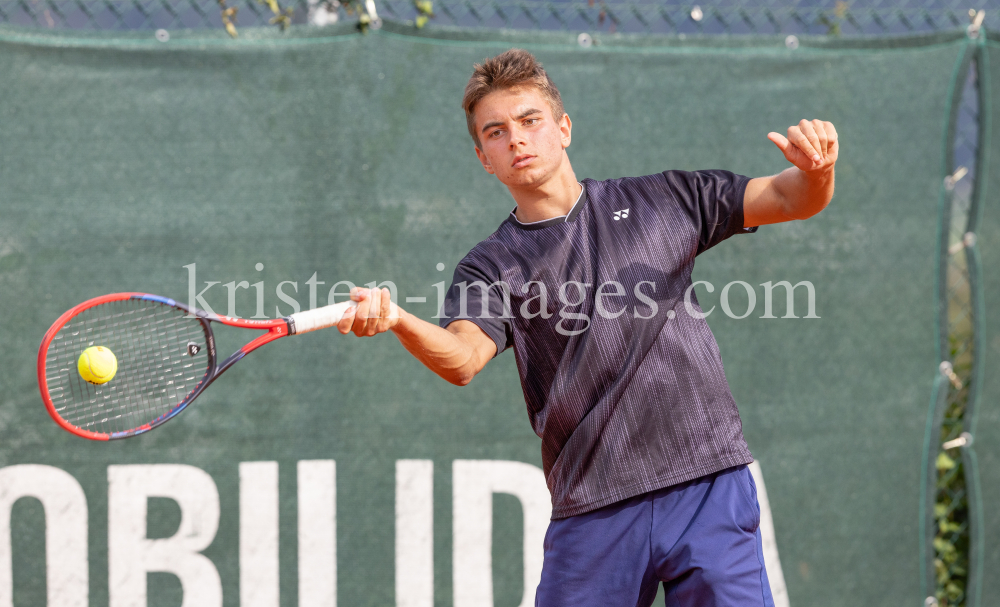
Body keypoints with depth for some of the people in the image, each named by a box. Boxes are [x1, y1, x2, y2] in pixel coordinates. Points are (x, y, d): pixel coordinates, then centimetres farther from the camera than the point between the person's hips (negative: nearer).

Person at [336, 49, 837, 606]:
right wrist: (396, 320, -33)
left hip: (709, 483, 0)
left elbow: (792, 200, 11)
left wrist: (815, 171, -14)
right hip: (593, 513, 0)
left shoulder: (661, 201, 12)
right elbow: (463, 358, -11)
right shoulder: (491, 268, 8)